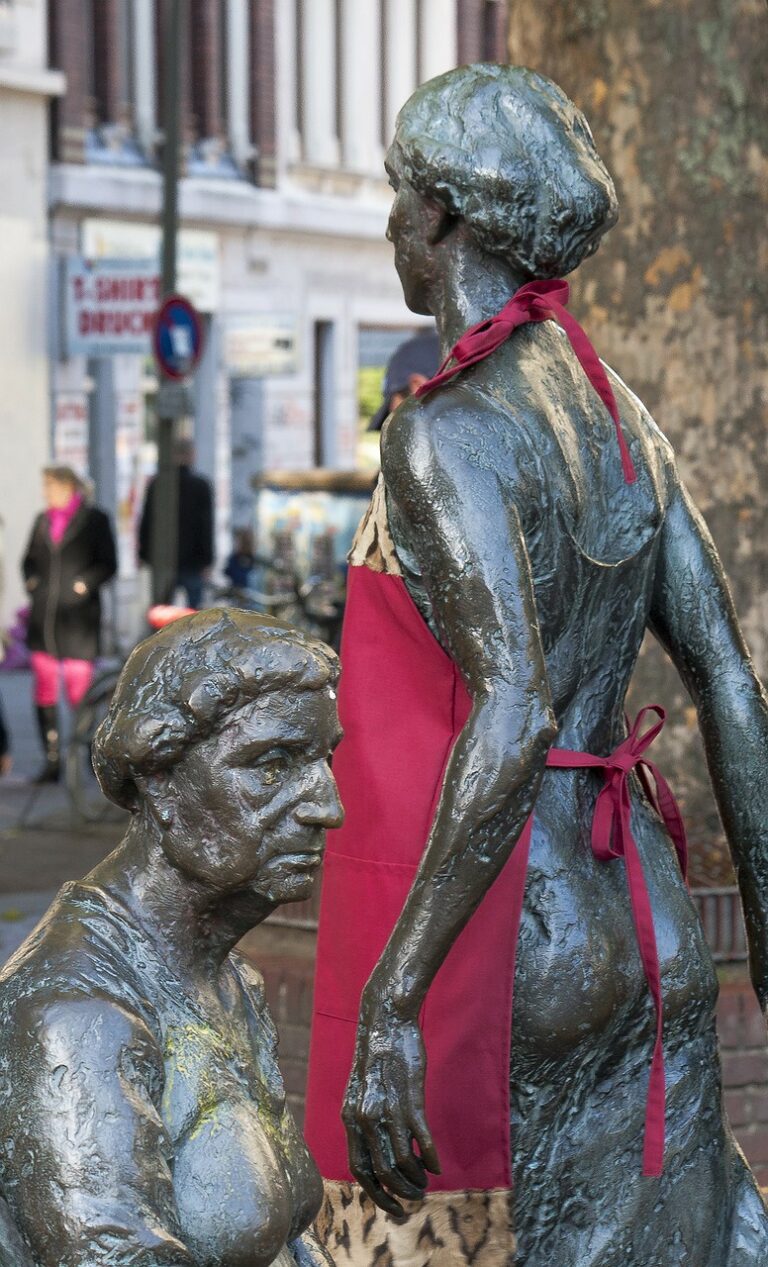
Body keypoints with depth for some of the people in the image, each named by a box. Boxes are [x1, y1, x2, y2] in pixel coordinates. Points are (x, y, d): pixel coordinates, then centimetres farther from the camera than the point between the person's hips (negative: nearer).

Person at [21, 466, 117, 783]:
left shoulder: (93, 519, 1)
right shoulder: (43, 520, 14)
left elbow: (107, 564, 0)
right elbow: (30, 560, 22)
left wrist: (83, 585, -12)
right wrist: (32, 583, 4)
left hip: (77, 617, -4)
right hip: (43, 615, 4)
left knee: (80, 689, -6)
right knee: (44, 689, 0)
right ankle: (51, 760, 4)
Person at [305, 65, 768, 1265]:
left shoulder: (447, 432, -16)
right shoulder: (624, 420, 9)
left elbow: (516, 719, -27)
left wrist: (390, 1004, -28)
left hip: (494, 954, -8)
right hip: (645, 933, 8)